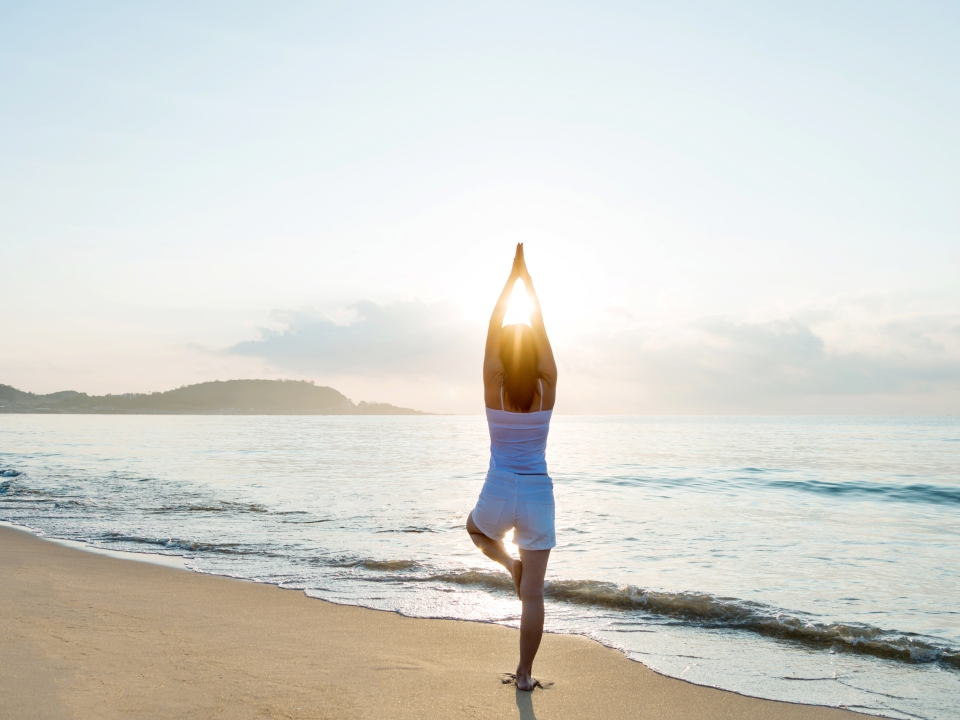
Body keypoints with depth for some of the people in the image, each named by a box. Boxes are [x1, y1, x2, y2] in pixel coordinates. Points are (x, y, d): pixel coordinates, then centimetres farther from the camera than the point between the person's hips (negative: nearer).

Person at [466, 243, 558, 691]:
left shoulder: (494, 390, -9)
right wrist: (527, 275, 4)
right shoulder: (547, 390, -7)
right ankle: (525, 673, 9)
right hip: (538, 494, 1)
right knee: (533, 594, 7)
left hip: (499, 494, -1)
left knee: (475, 528, 37)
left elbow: (494, 330, -4)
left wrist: (512, 274, 0)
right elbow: (540, 331, 0)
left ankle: (510, 562, 10)